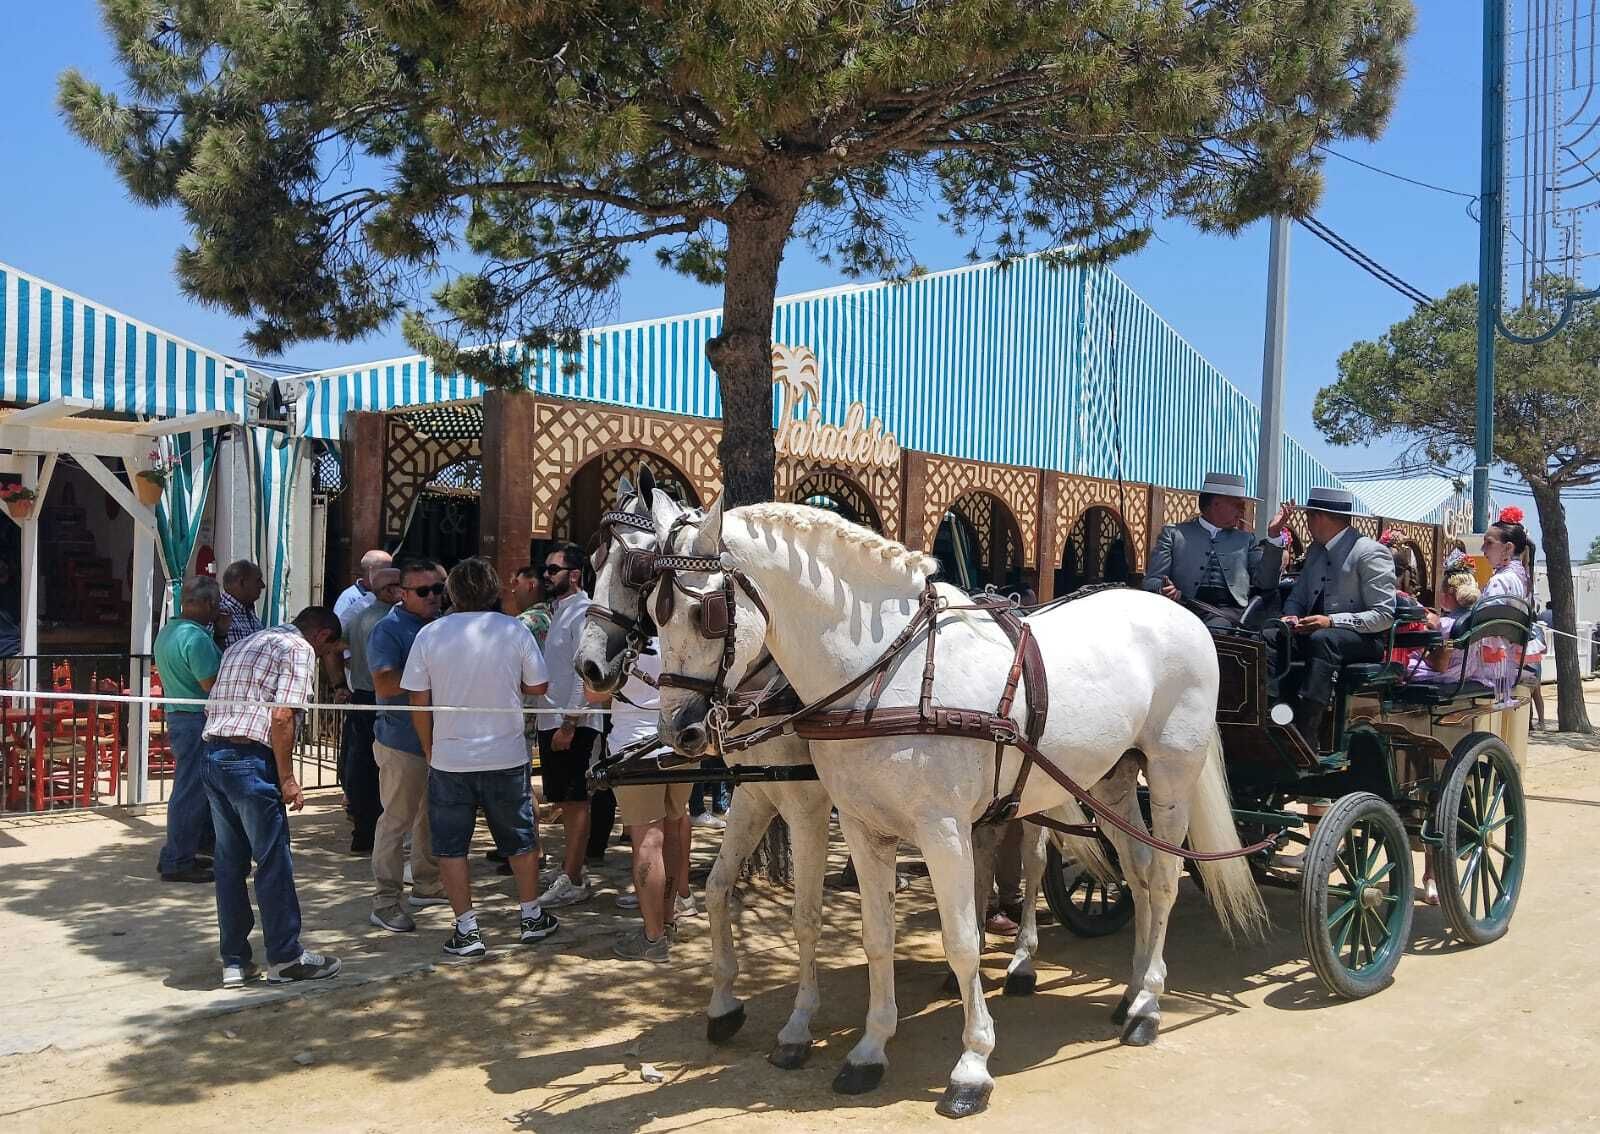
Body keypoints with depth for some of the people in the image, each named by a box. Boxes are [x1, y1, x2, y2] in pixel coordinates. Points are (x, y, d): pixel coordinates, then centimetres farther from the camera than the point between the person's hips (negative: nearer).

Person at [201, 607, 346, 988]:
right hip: (251, 760, -9)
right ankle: (286, 957, 9)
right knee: (273, 861, 1)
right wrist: (287, 778, -10)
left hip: (213, 754, 9)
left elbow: (215, 704, 19)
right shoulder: (300, 649, -3)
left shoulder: (246, 644, 25)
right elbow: (282, 716, -13)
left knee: (229, 861, 13)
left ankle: (234, 962, 18)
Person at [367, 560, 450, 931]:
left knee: (432, 817, 18)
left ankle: (427, 884, 32)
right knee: (396, 820, -3)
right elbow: (385, 684, -23)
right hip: (403, 743, -8)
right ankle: (385, 901, 3)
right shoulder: (388, 629, -12)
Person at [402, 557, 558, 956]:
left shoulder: (430, 634, -5)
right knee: (521, 840, 16)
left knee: (451, 846, 10)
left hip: (449, 759, 0)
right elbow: (537, 687, 1)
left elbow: (418, 702, -2)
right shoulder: (515, 631, -6)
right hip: (507, 757, 1)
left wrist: (430, 750, 10)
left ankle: (467, 929, 10)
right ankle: (532, 916, 27)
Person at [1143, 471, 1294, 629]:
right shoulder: (1173, 533, 15)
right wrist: (1165, 590, -17)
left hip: (1231, 610, 1)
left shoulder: (1245, 540, 24)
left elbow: (1265, 583, 11)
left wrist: (1273, 535, 5)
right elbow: (1151, 581, 8)